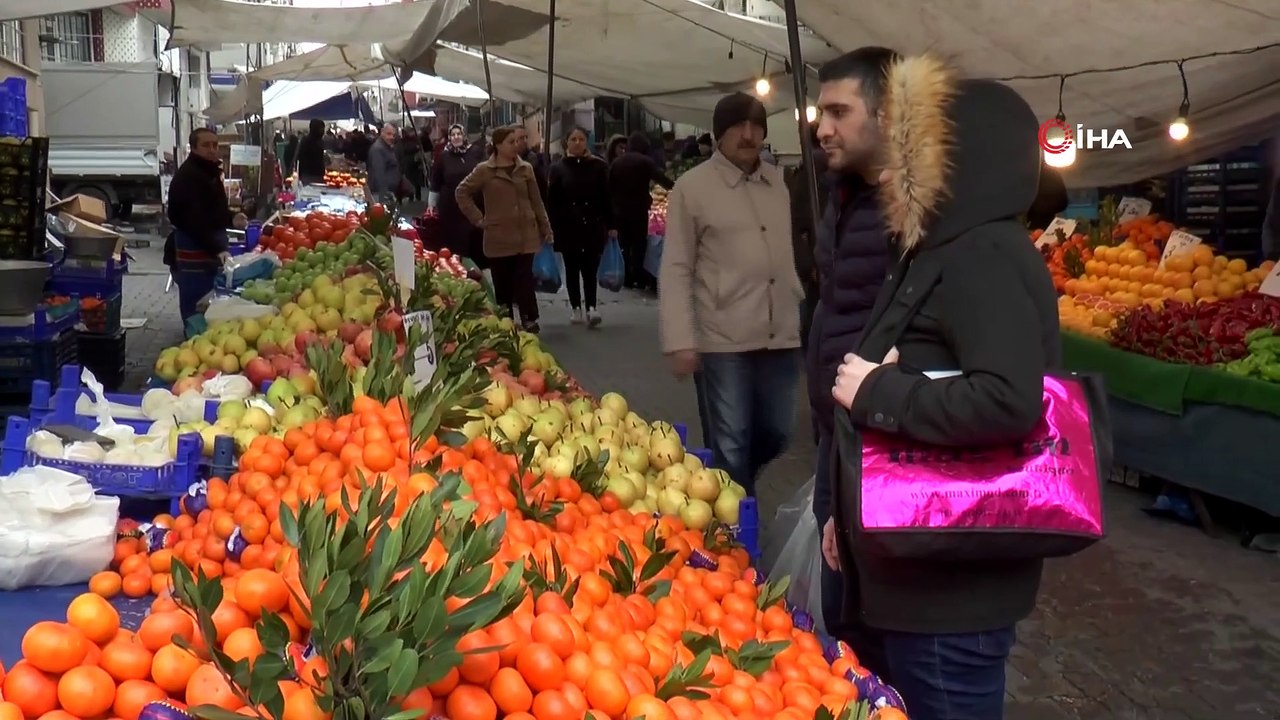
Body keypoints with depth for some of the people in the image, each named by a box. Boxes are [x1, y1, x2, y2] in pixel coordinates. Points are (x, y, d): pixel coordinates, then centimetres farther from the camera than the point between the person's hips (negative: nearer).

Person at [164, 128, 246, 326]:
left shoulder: (210, 172, 16)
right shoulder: (187, 177, -17)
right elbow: (194, 220, -25)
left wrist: (231, 219, 6)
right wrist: (217, 249, -33)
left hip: (210, 248, 10)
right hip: (193, 251, -10)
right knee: (196, 305, -8)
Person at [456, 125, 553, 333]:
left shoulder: (526, 169, 6)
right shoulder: (484, 170, -2)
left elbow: (536, 202, 10)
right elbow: (461, 192, 3)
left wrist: (546, 229, 10)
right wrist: (478, 219, -2)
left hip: (526, 236, 1)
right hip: (498, 237, -1)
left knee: (525, 281, -5)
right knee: (502, 284, 6)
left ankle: (529, 320, -2)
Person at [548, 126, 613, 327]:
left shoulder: (598, 166, 2)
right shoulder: (558, 168, 2)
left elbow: (606, 198, 3)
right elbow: (552, 201, 1)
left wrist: (611, 225, 0)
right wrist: (551, 227, -4)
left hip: (592, 226, -1)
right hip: (568, 226, 1)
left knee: (590, 268, -7)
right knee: (572, 268, 8)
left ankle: (591, 307, -9)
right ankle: (575, 307, 16)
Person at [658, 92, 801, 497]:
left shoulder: (780, 183, 10)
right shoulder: (692, 187, -3)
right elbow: (676, 270, -5)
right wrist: (680, 341, -11)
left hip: (782, 336, 5)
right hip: (723, 340, -5)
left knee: (775, 435, 15)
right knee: (731, 447, 3)